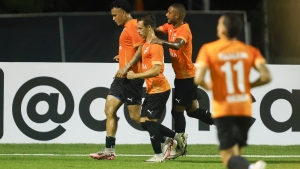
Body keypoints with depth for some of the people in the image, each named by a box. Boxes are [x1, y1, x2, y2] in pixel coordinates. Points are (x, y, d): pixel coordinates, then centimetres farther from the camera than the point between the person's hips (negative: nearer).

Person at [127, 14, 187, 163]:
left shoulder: (155, 45, -18)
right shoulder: (146, 44, 13)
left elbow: (156, 70, -25)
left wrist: (135, 75, -19)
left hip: (159, 89, -10)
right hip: (152, 89, 10)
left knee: (149, 121, -6)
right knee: (144, 122, 11)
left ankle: (159, 155, 4)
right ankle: (177, 137, 19)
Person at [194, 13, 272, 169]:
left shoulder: (208, 49, -6)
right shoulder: (249, 51, 2)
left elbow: (198, 79, -15)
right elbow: (266, 77, -8)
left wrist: (208, 86, 7)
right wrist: (249, 85, 11)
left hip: (223, 109, -4)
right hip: (245, 109, 4)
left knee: (227, 155, -6)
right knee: (237, 153, 17)